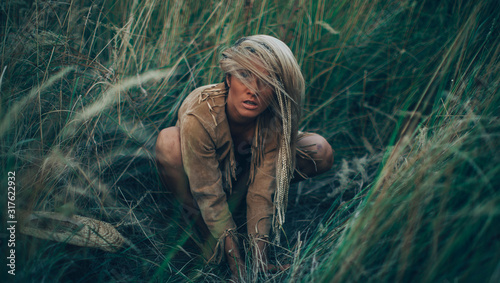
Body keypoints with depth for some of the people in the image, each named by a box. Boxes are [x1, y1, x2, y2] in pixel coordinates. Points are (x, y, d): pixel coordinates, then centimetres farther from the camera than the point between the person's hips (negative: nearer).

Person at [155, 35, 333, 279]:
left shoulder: (275, 118, -30)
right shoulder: (198, 118, -39)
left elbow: (262, 189, -27)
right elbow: (209, 194, -34)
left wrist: (260, 260, -31)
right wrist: (237, 266, -34)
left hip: (245, 172, 3)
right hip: (197, 173, -3)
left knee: (321, 152, -18)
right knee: (168, 142, -39)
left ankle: (236, 202, -3)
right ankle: (197, 220, -12)